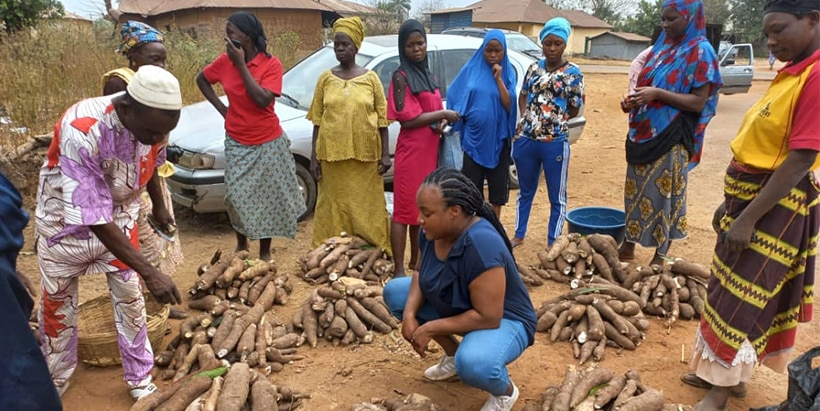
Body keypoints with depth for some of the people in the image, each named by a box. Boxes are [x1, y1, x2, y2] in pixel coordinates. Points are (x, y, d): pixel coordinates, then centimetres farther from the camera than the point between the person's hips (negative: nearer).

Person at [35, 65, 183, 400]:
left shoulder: (151, 122, -21)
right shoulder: (81, 131, -39)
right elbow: (94, 218, -38)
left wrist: (159, 205, 19)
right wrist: (149, 273, -39)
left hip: (121, 216, 4)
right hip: (67, 222, -4)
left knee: (130, 298, 8)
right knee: (58, 304, 14)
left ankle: (140, 380, 24)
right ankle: (53, 383, 37)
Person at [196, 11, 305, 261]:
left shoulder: (271, 64, -13)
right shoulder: (224, 62, -2)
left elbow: (262, 100, -24)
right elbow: (201, 80, 15)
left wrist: (241, 64, -21)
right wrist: (221, 108, 3)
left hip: (268, 143, -2)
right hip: (237, 143, 3)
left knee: (267, 198, 7)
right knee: (236, 197, 3)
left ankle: (265, 252, 23)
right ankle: (242, 244, 28)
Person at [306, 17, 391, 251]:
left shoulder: (370, 78, 1)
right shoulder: (326, 79, 5)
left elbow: (382, 119, 2)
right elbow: (317, 121, 5)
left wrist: (385, 154, -4)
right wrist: (314, 156, 1)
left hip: (365, 156, -1)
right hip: (332, 155, 1)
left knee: (367, 207, 6)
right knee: (335, 207, 6)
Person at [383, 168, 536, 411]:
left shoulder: (481, 244, -36)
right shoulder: (433, 231, -13)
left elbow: (488, 317, -34)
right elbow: (422, 274, 4)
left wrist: (431, 328, -25)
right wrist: (410, 314, -15)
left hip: (502, 320, -8)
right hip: (456, 307, 8)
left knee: (472, 363, -39)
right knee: (394, 291, 2)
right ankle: (453, 354, 13)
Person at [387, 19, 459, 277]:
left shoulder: (427, 75, 14)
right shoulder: (401, 76, -9)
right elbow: (407, 119, -17)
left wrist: (442, 123, -2)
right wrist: (443, 114, -12)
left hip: (430, 149, 8)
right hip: (411, 150, -8)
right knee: (404, 210, -4)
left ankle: (416, 262, 25)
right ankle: (399, 270, 2)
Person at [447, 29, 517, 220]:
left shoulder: (509, 72, -1)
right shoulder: (472, 68, 0)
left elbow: (509, 105, -10)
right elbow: (456, 96, 6)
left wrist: (498, 79, -16)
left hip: (498, 138, 0)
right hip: (473, 136, 0)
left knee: (497, 185, 9)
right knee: (471, 185, 6)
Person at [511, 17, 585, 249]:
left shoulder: (573, 73, -4)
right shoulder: (534, 68, 6)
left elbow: (575, 111, 1)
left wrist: (553, 120, 6)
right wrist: (527, 118, 3)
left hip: (555, 142, -4)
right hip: (525, 139, 4)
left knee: (557, 196, 7)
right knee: (525, 191, 19)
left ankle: (553, 243, 20)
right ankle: (519, 235, 34)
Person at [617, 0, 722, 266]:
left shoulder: (700, 52, -9)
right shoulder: (661, 47, 11)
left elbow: (699, 102, -15)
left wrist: (657, 94, -23)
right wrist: (632, 100, -4)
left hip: (671, 138, -7)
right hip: (643, 132, 7)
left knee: (664, 193, 2)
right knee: (636, 190, 13)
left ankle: (660, 255, 16)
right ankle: (629, 245, 26)